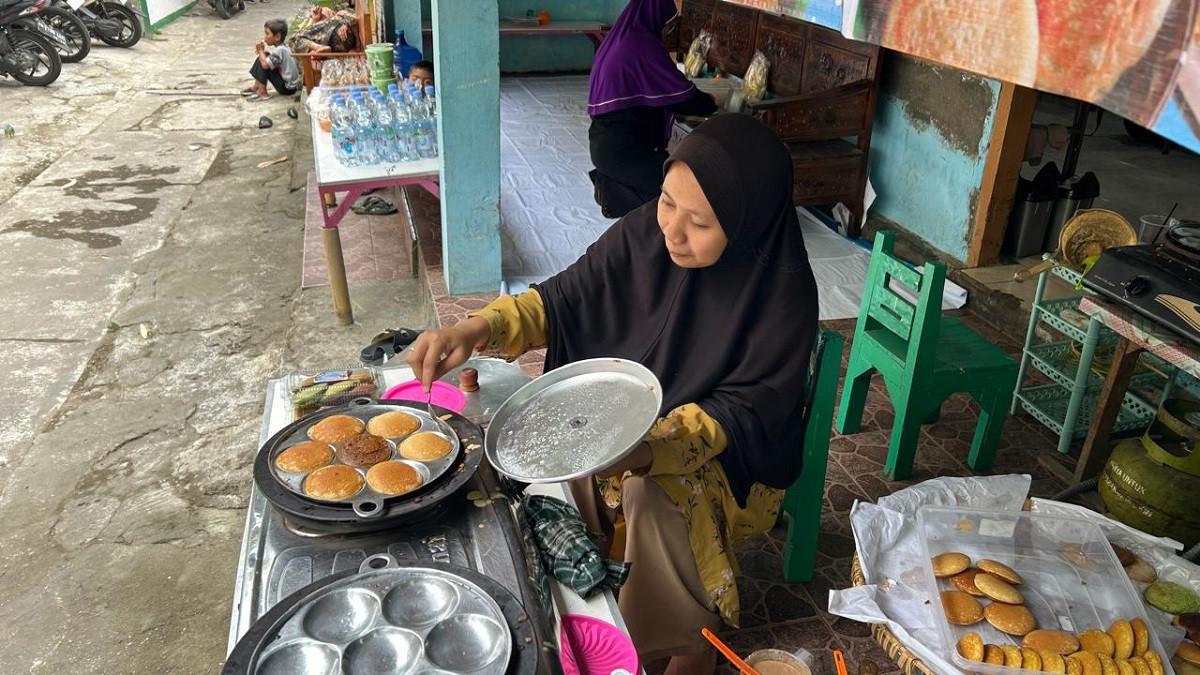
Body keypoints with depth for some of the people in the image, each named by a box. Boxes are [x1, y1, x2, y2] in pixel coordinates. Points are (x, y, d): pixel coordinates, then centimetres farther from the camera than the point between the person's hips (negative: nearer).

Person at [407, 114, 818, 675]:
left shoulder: (781, 293, -25)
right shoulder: (645, 233, -16)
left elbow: (742, 411, -22)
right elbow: (563, 300, -8)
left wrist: (648, 450, -39)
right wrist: (477, 329, -26)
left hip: (730, 452, -4)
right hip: (628, 411, 5)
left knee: (653, 496, -30)